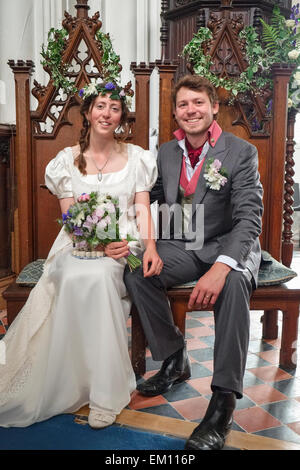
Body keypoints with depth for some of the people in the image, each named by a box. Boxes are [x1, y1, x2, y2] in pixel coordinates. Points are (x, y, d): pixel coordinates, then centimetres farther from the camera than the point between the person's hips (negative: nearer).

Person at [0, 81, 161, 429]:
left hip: (124, 245, 0)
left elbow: (143, 211, 2)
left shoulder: (135, 157, 8)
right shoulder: (68, 160, 8)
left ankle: (105, 389, -25)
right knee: (76, 278, -34)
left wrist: (150, 246, -19)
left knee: (98, 275, -34)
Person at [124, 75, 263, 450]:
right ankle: (174, 361, -2)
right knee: (136, 271, -23)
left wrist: (220, 267, -35)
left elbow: (249, 219, -18)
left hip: (227, 246, -4)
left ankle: (223, 400, -25)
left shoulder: (241, 152, -8)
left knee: (234, 282, -36)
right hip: (180, 247, 4)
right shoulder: (165, 153, 7)